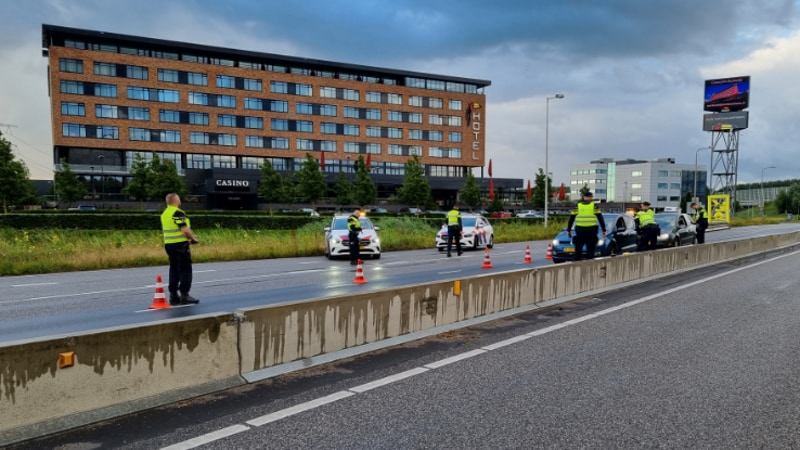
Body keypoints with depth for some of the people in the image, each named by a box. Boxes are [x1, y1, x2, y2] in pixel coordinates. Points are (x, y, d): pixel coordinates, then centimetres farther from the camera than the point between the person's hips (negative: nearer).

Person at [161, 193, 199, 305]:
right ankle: (184, 295, -2)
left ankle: (173, 296, 15)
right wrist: (193, 238, -6)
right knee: (185, 270, -2)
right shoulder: (178, 213, -14)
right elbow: (185, 229, -22)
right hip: (180, 245, -9)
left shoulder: (164, 214, 14)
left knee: (174, 270, 13)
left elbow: (164, 230, 19)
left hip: (168, 244, 9)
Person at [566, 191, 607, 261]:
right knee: (590, 249, 3)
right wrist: (604, 230, 8)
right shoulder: (594, 206, 5)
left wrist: (568, 230, 13)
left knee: (578, 249, 8)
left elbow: (571, 219, 7)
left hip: (580, 230, 1)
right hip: (591, 230, -1)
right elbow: (600, 218, 4)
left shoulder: (577, 205, 7)